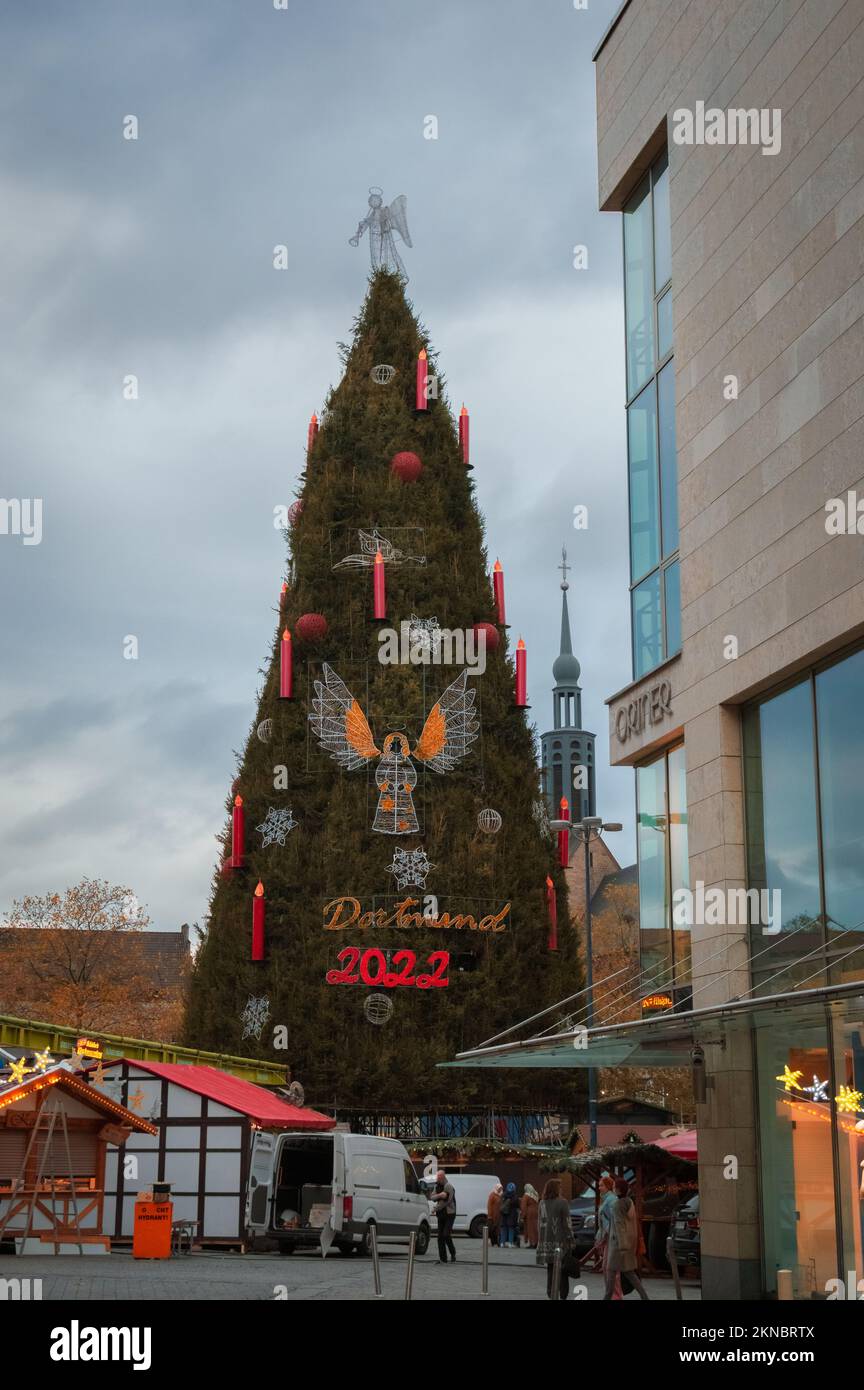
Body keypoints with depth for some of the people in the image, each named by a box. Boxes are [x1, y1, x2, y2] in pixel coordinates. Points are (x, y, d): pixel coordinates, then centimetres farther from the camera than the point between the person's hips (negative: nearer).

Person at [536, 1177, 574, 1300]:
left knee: (550, 1270, 11)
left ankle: (551, 1294, 10)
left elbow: (541, 1222, 8)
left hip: (547, 1241, 5)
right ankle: (562, 1295, 2)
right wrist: (570, 1240, -4)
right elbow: (567, 1223, -10)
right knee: (563, 1270, 3)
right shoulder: (562, 1203, -10)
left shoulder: (542, 1203, 7)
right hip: (561, 1240, -5)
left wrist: (541, 1240, 12)